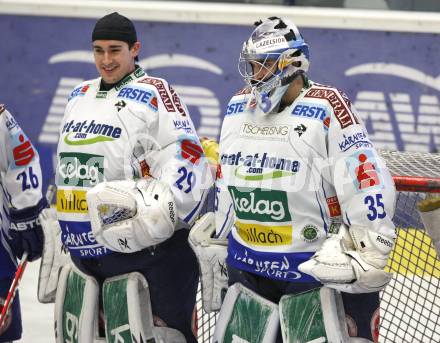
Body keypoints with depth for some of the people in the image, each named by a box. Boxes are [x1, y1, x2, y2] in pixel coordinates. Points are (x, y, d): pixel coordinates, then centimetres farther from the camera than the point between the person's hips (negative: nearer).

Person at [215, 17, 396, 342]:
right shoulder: (237, 108, 7)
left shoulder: (326, 109, -16)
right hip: (246, 266, 7)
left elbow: (369, 184, -18)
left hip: (321, 266, -7)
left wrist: (369, 257, -17)